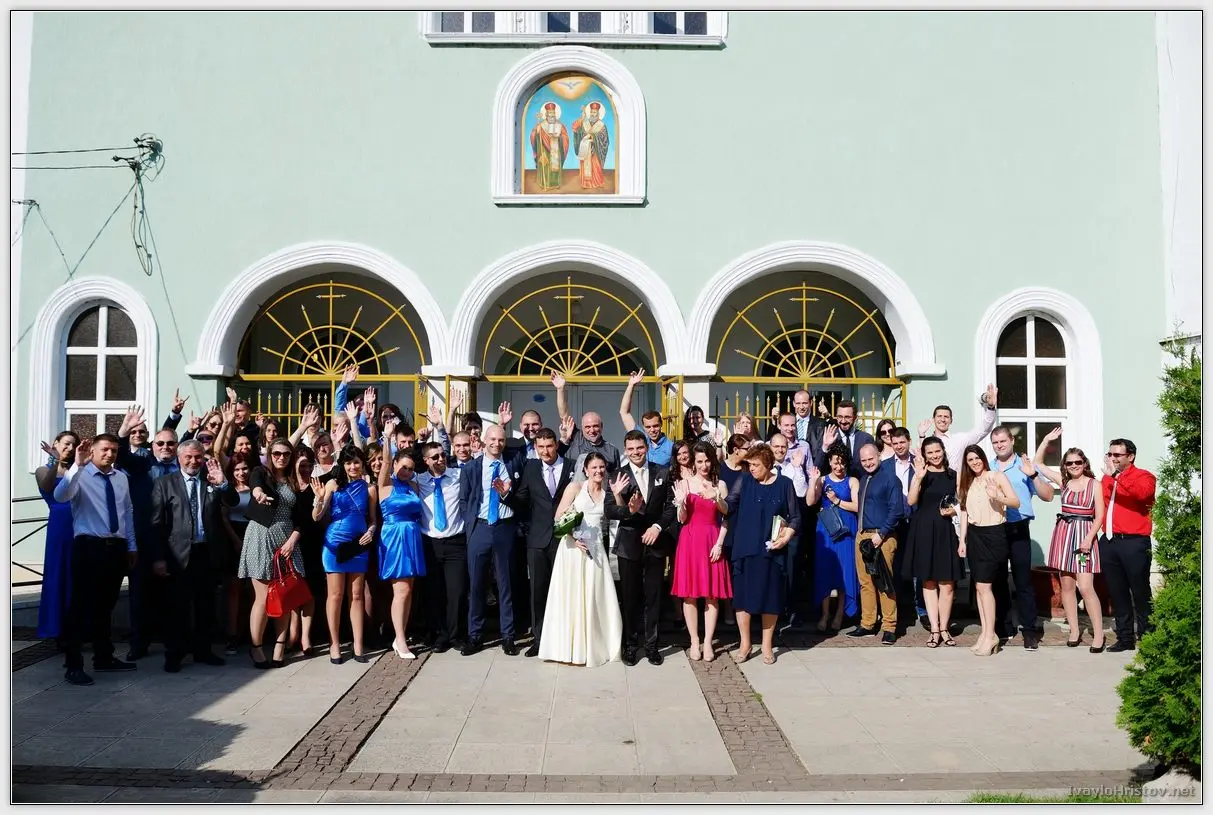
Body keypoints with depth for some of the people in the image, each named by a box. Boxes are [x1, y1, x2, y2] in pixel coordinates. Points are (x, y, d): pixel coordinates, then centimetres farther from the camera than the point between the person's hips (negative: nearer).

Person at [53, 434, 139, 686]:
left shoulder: (121, 478, 11)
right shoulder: (79, 476, -7)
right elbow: (60, 496, -28)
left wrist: (132, 545, 16)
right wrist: (78, 465, -37)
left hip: (117, 547, 6)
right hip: (88, 546, -6)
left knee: (106, 606, 16)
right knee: (81, 605, -4)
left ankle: (104, 657, 27)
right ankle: (74, 665, 2)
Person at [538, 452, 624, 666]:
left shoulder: (607, 492, 11)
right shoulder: (575, 487, 0)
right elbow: (559, 517, -3)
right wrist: (573, 539, -13)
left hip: (596, 550, 4)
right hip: (573, 547, -3)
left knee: (595, 598, 5)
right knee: (571, 597, 0)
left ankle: (595, 646, 18)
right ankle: (570, 648, 10)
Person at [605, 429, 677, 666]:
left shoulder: (663, 474, 2)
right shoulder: (618, 477, -3)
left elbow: (671, 507, 2)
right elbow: (609, 511, -11)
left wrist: (658, 526, -13)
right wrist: (628, 510, -29)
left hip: (655, 542, 1)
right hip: (629, 543, -1)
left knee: (653, 596, 8)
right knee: (630, 597, 8)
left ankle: (651, 644, 19)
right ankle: (631, 644, 20)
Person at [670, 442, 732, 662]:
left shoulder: (719, 485, 5)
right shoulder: (685, 483, 2)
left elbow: (726, 518, 2)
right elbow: (682, 519, -2)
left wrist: (719, 544, -12)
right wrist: (681, 502, -20)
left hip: (712, 542, 1)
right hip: (690, 541, 0)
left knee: (712, 594, 2)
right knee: (689, 594, 2)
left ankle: (708, 642, 8)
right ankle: (694, 641, 10)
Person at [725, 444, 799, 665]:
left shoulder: (784, 484, 0)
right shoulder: (744, 483, 1)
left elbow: (795, 517, 5)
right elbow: (729, 506, -11)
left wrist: (786, 537, -10)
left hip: (773, 551, 0)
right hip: (745, 550, 1)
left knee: (770, 597, 7)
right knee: (743, 595, 4)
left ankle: (767, 645, 23)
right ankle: (745, 643, 19)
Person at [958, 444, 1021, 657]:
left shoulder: (997, 477, -2)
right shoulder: (967, 483, 12)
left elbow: (1016, 502, -10)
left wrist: (998, 497, -29)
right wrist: (962, 540, 10)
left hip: (993, 534, -5)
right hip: (974, 535, 5)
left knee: (984, 584, -11)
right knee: (979, 586, 6)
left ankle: (990, 635, -4)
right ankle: (985, 632, 13)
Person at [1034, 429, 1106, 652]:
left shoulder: (1094, 485, -3)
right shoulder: (1063, 481, 8)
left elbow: (1099, 516, -5)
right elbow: (1038, 464, 14)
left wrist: (1089, 539, -15)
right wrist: (1046, 440, 7)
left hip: (1085, 535, -4)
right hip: (1064, 533, 4)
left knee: (1086, 588, -10)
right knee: (1066, 585, 6)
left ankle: (1098, 634, -1)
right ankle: (1074, 630, 15)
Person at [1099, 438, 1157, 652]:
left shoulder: (1143, 476, -3)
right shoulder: (1107, 478, 15)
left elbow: (1142, 492, -27)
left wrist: (1116, 476, -30)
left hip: (1134, 543, -6)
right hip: (1109, 542, 6)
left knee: (1141, 594, 1)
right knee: (1117, 594, 11)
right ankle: (1125, 638, 20)